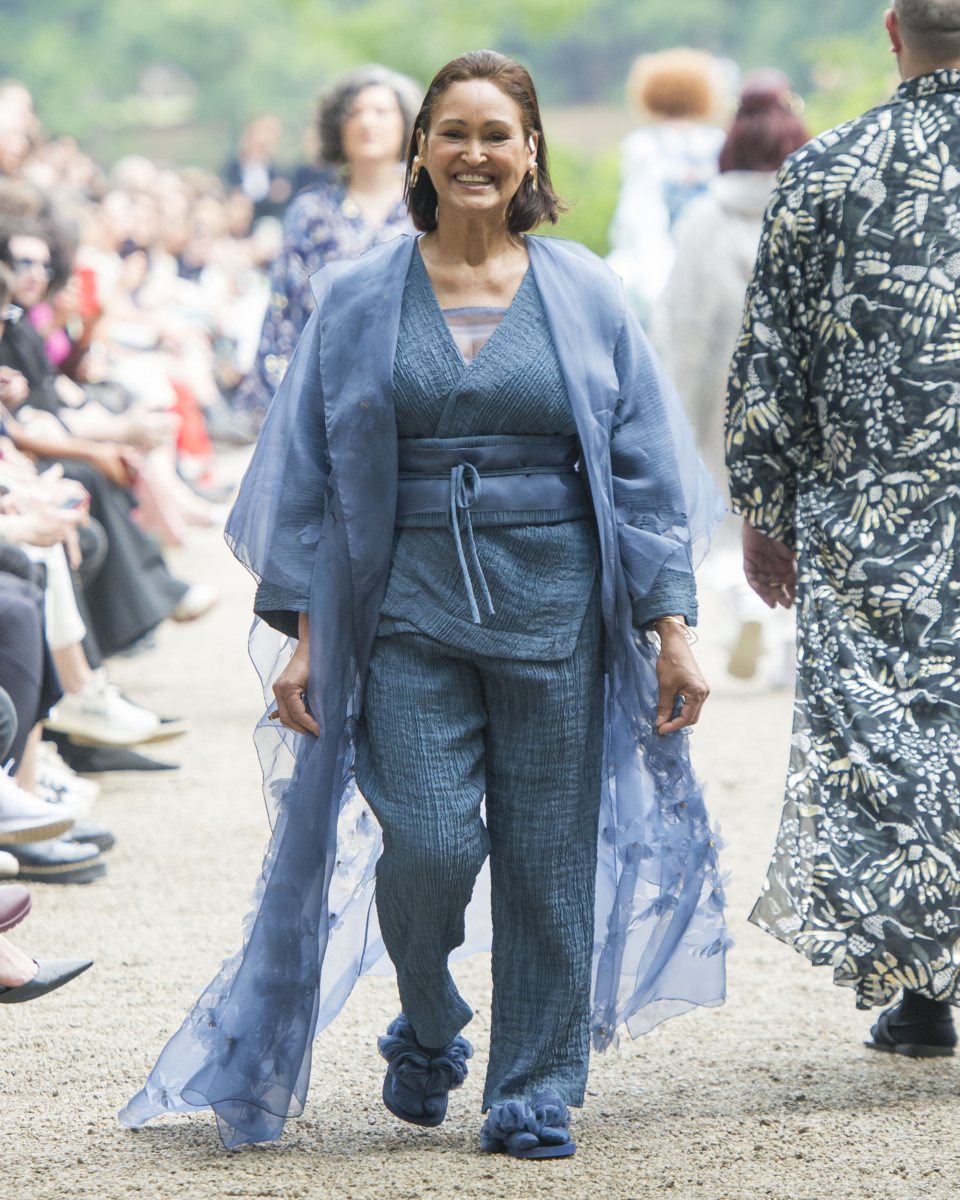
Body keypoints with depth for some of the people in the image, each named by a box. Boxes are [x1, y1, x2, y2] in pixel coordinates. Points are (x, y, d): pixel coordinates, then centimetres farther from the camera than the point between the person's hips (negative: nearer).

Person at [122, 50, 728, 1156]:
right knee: (426, 844, -12)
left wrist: (670, 622, 0)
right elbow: (308, 475, 7)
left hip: (555, 605, 1)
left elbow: (645, 470, 6)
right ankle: (427, 1027, 18)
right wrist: (302, 630, 1)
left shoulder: (583, 296, 5)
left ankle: (536, 1099, 15)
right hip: (408, 606, 0)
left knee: (547, 859, 1)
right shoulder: (359, 301, 5)